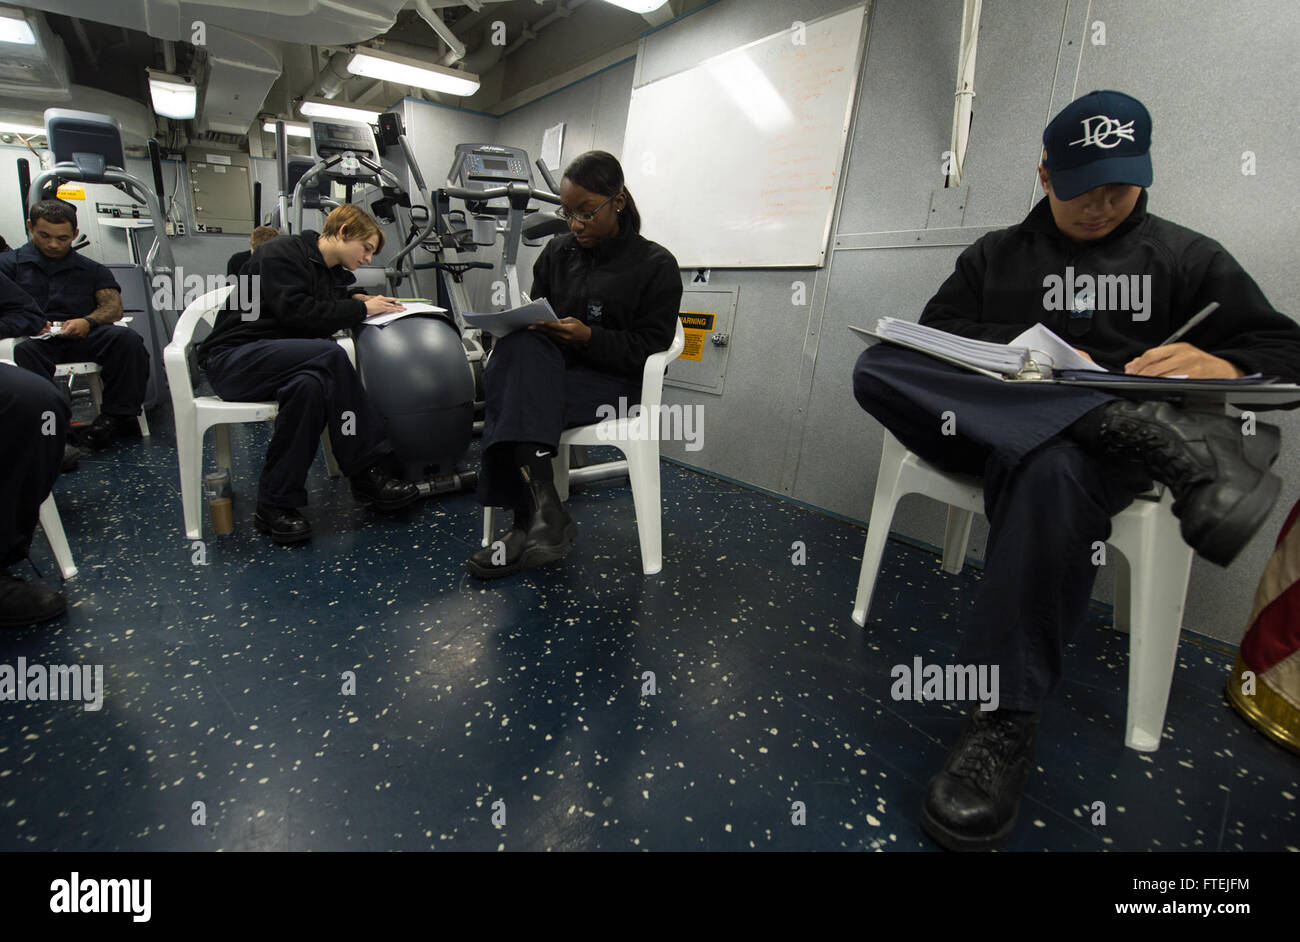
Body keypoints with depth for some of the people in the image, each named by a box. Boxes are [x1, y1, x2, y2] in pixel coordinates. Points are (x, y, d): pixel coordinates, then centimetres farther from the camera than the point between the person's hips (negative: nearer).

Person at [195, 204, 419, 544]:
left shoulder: (334, 273, 18)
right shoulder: (281, 253, -7)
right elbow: (295, 312, -20)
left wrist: (357, 297, 9)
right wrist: (361, 309, -15)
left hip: (283, 360, 7)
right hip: (234, 358, -7)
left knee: (311, 385, -31)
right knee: (330, 354, -33)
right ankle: (368, 471, -30)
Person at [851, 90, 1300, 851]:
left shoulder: (1187, 257, 18)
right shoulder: (996, 253, 23)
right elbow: (935, 331, 11)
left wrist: (1221, 365, -14)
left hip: (1090, 447, -2)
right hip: (988, 429, 3)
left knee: (1049, 472, -41)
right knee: (877, 367, -27)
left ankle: (1006, 723, -32)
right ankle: (1143, 424, -34)